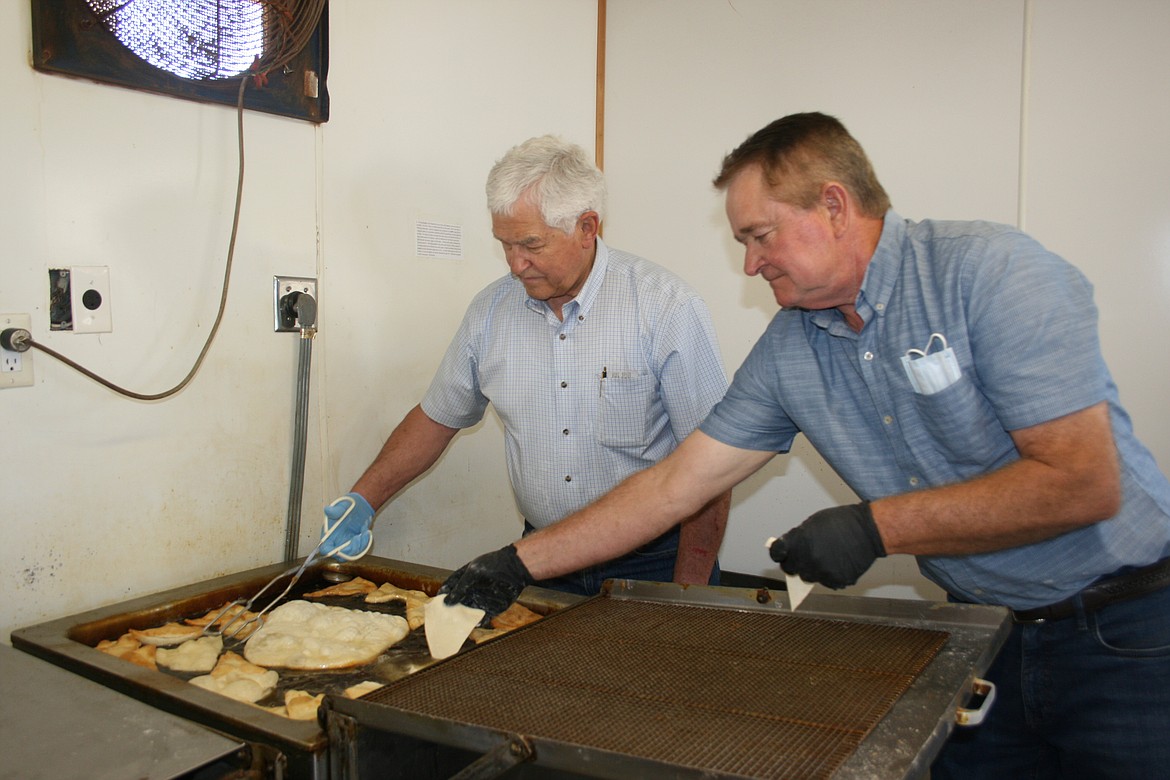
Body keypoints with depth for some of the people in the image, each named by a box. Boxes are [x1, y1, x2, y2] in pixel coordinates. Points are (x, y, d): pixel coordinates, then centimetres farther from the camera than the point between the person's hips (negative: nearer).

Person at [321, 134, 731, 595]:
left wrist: (687, 596, -13)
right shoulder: (490, 310, 3)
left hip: (652, 563, -3)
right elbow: (438, 417, 15)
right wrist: (364, 500, 7)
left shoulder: (666, 306, -12)